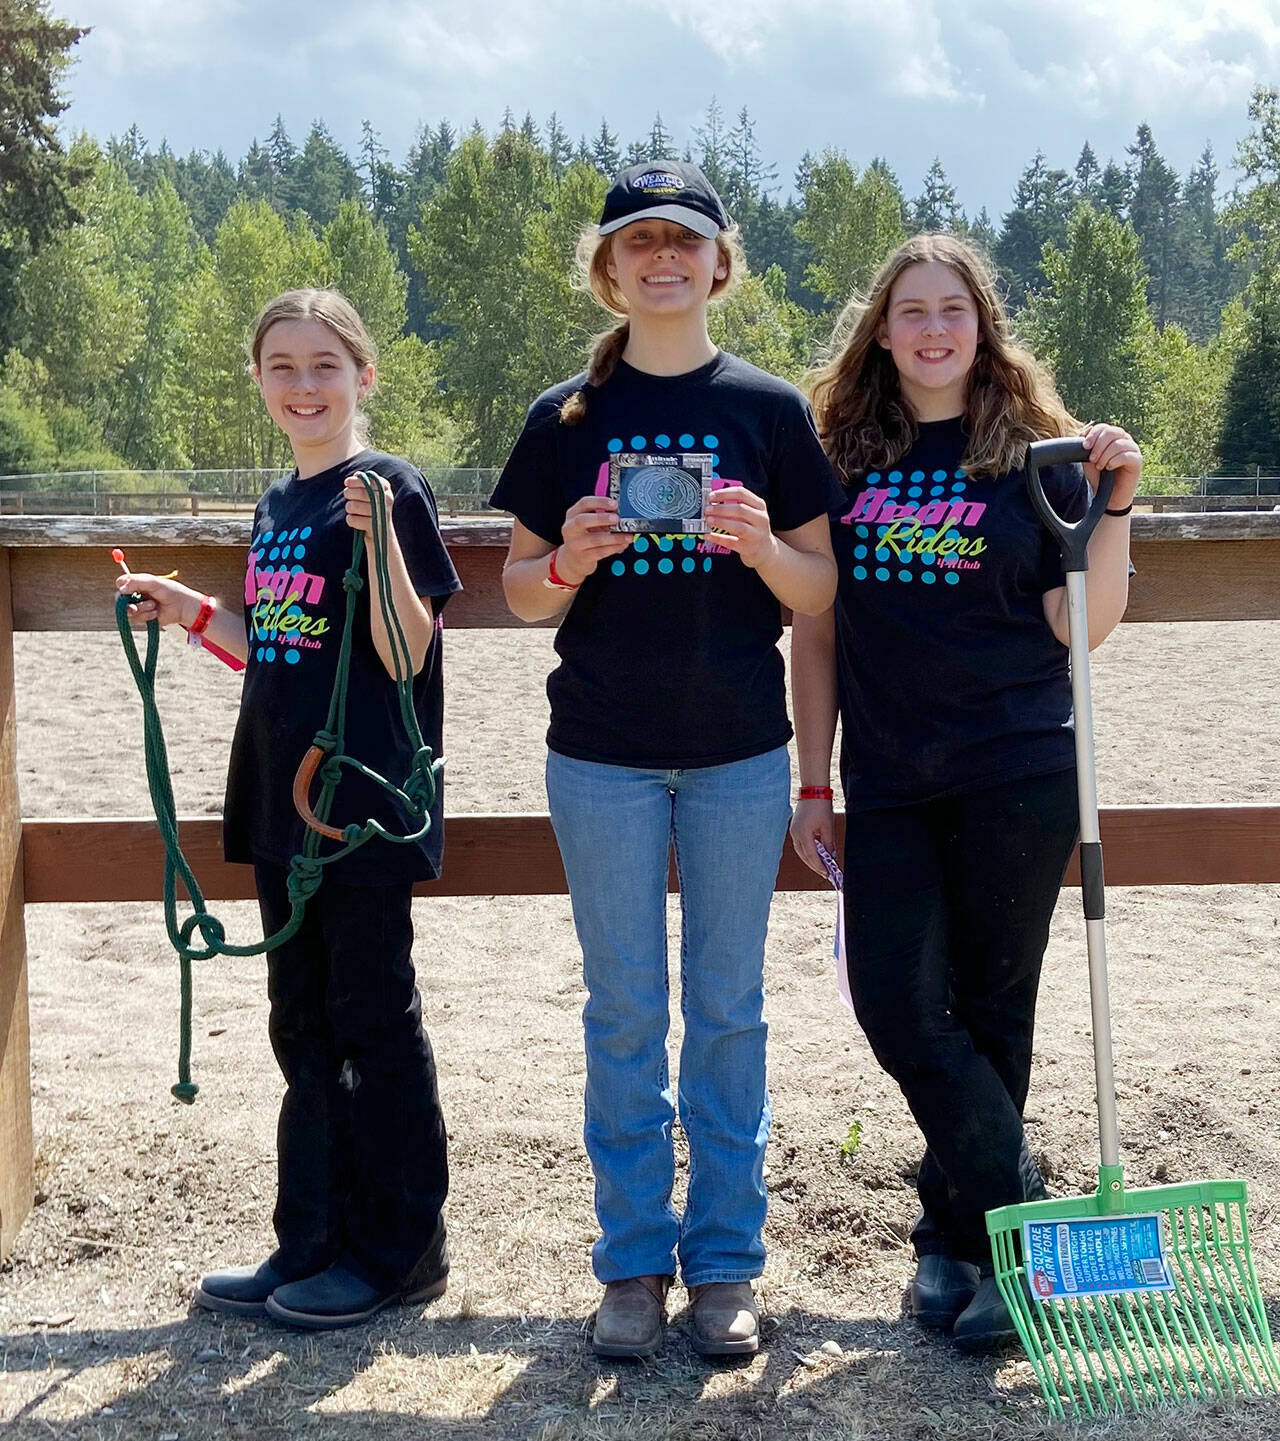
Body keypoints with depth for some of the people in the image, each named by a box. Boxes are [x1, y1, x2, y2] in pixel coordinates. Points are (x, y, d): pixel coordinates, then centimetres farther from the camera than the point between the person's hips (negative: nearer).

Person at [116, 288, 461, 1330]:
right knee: (305, 1027, 13)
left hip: (365, 805, -8)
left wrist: (380, 538, -28)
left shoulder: (390, 489, -9)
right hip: (284, 804, 8)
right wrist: (187, 609, 12)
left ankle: (402, 1248, 14)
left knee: (374, 1020, 1)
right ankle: (314, 1242, 24)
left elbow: (405, 654, -16)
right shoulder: (278, 504, 14)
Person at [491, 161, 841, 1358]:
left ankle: (724, 1260, 18)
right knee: (624, 1011, 7)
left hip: (739, 752, 0)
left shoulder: (770, 410, 3)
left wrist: (763, 546, -17)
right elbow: (520, 593, 7)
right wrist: (570, 560, -15)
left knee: (728, 1007, 7)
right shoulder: (567, 417, 4)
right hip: (602, 753, 0)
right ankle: (633, 1261, 18)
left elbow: (822, 593, 3)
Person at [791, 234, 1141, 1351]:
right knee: (899, 1007, -7)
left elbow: (1080, 628, -4)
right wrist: (814, 783, 7)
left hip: (1017, 777, -2)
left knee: (989, 1013, 4)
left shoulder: (1037, 452, 1)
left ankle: (958, 1238, 19)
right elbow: (816, 629, 9)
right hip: (888, 785, 2)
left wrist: (1116, 505, -16)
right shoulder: (842, 455, 7)